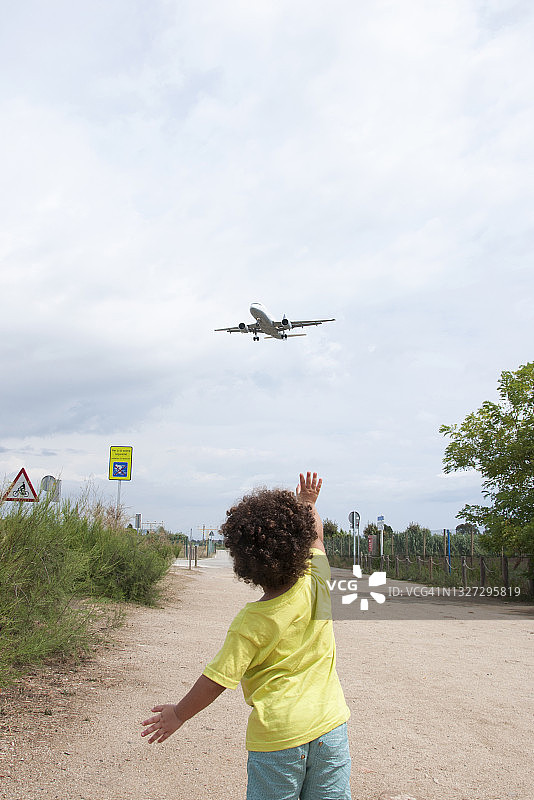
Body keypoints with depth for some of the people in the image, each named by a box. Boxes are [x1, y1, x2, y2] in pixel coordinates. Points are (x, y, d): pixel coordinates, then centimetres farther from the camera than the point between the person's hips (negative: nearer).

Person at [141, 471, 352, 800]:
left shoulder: (250, 623, -18)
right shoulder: (316, 585, -8)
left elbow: (215, 681, -12)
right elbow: (315, 538, 12)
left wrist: (178, 715, 4)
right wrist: (308, 502, 28)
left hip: (278, 736, -4)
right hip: (330, 725, 4)